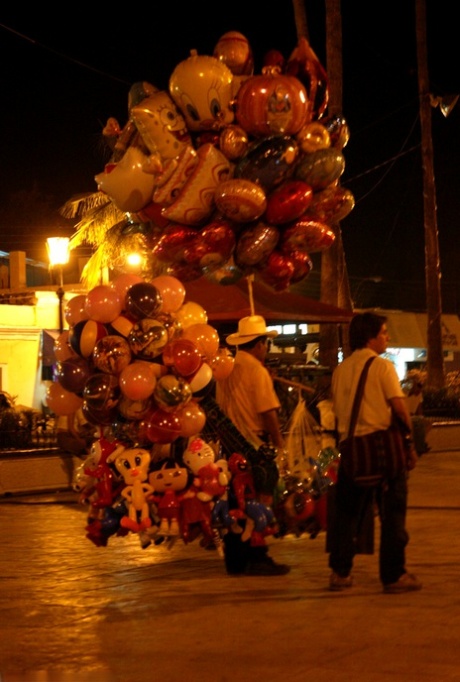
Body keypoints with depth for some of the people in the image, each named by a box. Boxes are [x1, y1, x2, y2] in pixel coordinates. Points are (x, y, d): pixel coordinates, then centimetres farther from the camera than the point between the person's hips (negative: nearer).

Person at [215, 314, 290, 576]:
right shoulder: (258, 371, -13)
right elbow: (268, 412, -16)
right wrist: (279, 444, -9)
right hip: (256, 445, -7)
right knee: (260, 501, 0)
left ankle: (235, 559, 17)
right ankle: (257, 557, 1)